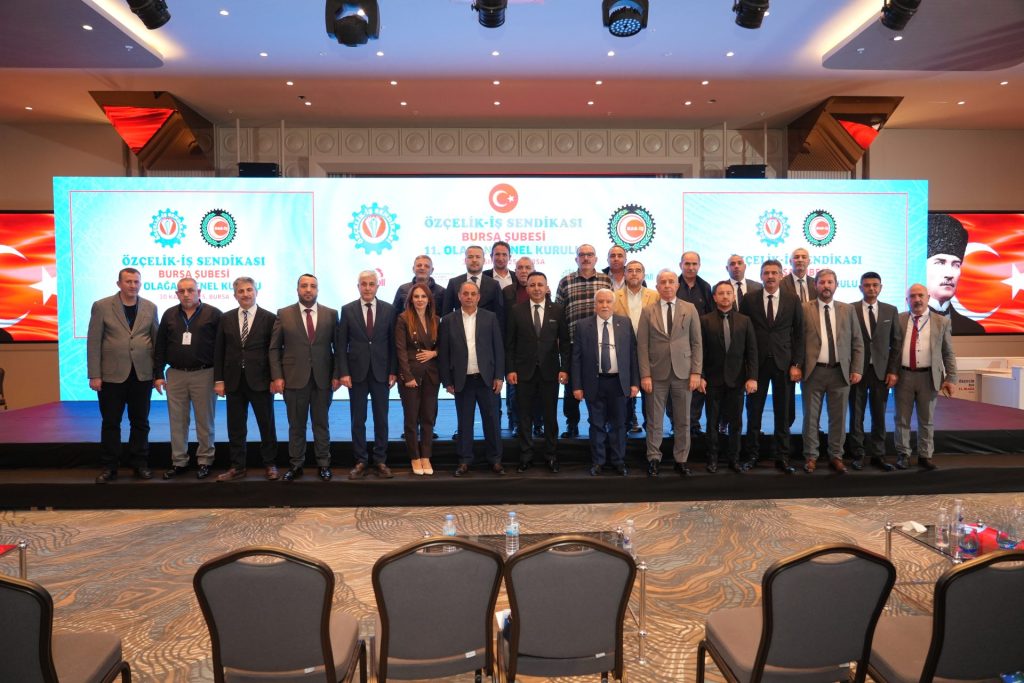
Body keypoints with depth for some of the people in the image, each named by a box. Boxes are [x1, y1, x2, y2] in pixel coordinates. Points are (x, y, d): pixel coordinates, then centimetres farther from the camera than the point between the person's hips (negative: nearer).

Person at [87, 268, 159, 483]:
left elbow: (156, 340, 7)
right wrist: (94, 375, -8)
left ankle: (140, 464, 20)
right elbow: (93, 342, -3)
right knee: (111, 423, 7)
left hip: (142, 375, 2)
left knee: (140, 422, 9)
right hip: (112, 375, -2)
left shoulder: (150, 307, 6)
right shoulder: (101, 306, -1)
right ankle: (108, 467, 18)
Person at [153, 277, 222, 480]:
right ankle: (179, 462, 19)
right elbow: (160, 346, 11)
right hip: (175, 374, 3)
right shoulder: (169, 315, 9)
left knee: (205, 421, 5)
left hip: (204, 374, -3)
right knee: (177, 421, 8)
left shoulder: (213, 314, -2)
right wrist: (158, 374, 5)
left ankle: (204, 461, 16)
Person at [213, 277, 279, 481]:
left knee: (267, 425, 6)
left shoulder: (269, 318, -2)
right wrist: (218, 380, 2)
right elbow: (219, 351, 7)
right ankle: (237, 467, 20)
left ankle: (270, 464, 19)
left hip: (260, 380, -3)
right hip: (234, 381, 3)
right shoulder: (226, 318, 7)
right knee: (235, 427, 9)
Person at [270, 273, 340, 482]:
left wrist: (336, 374, -2)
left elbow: (338, 346, 4)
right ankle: (295, 465, 20)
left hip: (323, 379, 0)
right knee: (296, 425, 9)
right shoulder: (284, 314, 3)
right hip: (294, 379, 0)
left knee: (321, 424, 9)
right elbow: (274, 348, 3)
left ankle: (324, 464, 18)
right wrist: (277, 376, -5)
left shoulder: (331, 314, 4)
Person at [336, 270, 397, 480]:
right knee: (358, 420, 5)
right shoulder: (347, 310, 2)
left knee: (381, 419, 6)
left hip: (381, 373, 0)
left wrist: (393, 371, -1)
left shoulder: (389, 310, 3)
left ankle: (380, 461, 15)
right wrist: (343, 372, -6)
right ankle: (361, 462, 15)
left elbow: (393, 343, 4)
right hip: (356, 373, 0)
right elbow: (341, 345, 1)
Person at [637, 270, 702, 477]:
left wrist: (696, 372, -4)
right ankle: (653, 458, 18)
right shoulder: (648, 312, 3)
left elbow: (697, 343, 4)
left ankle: (681, 459, 21)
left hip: (683, 373, 1)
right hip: (657, 374, -1)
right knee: (654, 421, 6)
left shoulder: (690, 309, 5)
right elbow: (642, 346, 0)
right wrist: (645, 375, -7)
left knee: (683, 421, 8)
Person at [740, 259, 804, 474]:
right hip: (757, 362, -1)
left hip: (784, 362, 1)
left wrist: (797, 364, -3)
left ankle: (782, 457, 16)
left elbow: (799, 334, 4)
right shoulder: (749, 299, 1)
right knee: (754, 411, 5)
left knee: (783, 412, 6)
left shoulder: (793, 300, 3)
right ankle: (752, 455, 16)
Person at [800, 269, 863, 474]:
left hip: (840, 372, 2)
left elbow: (857, 342, 8)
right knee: (811, 417, 5)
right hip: (813, 371, -2)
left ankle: (836, 456, 21)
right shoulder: (804, 309, 0)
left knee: (838, 417, 8)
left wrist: (856, 369, 0)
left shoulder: (848, 309, 8)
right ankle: (810, 456, 16)